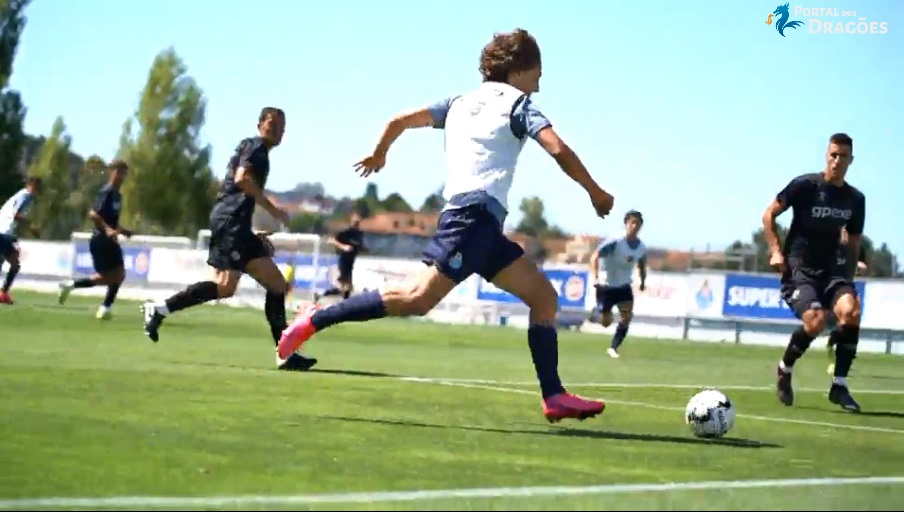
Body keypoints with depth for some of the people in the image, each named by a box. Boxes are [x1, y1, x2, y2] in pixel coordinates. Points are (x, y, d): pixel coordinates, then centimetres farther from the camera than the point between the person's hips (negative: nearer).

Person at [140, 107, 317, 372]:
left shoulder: (259, 151, 27)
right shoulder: (255, 146, 0)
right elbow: (242, 178, -17)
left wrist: (255, 234, 25)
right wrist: (273, 210, -14)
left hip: (237, 225, 10)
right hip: (230, 221, -10)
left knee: (277, 285, 5)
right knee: (225, 286, -20)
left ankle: (285, 354, 0)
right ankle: (160, 309, -15)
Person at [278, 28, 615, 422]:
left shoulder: (462, 102, 24)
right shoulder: (517, 104, 3)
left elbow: (401, 120, 24)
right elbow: (558, 149, -10)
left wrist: (378, 155, 42)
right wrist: (595, 193, 0)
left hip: (484, 226, 9)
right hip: (474, 214, -9)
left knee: (544, 297, 7)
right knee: (419, 297, -20)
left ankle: (555, 398, 0)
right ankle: (316, 320, -17)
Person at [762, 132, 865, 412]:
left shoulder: (856, 199, 7)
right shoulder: (805, 185, -8)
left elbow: (854, 240, 20)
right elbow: (769, 215, 0)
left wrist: (849, 274, 9)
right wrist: (776, 251, -10)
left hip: (831, 269, 4)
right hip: (798, 270, -4)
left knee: (851, 311, -25)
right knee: (816, 321, -27)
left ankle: (839, 386, -12)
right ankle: (784, 371, 4)